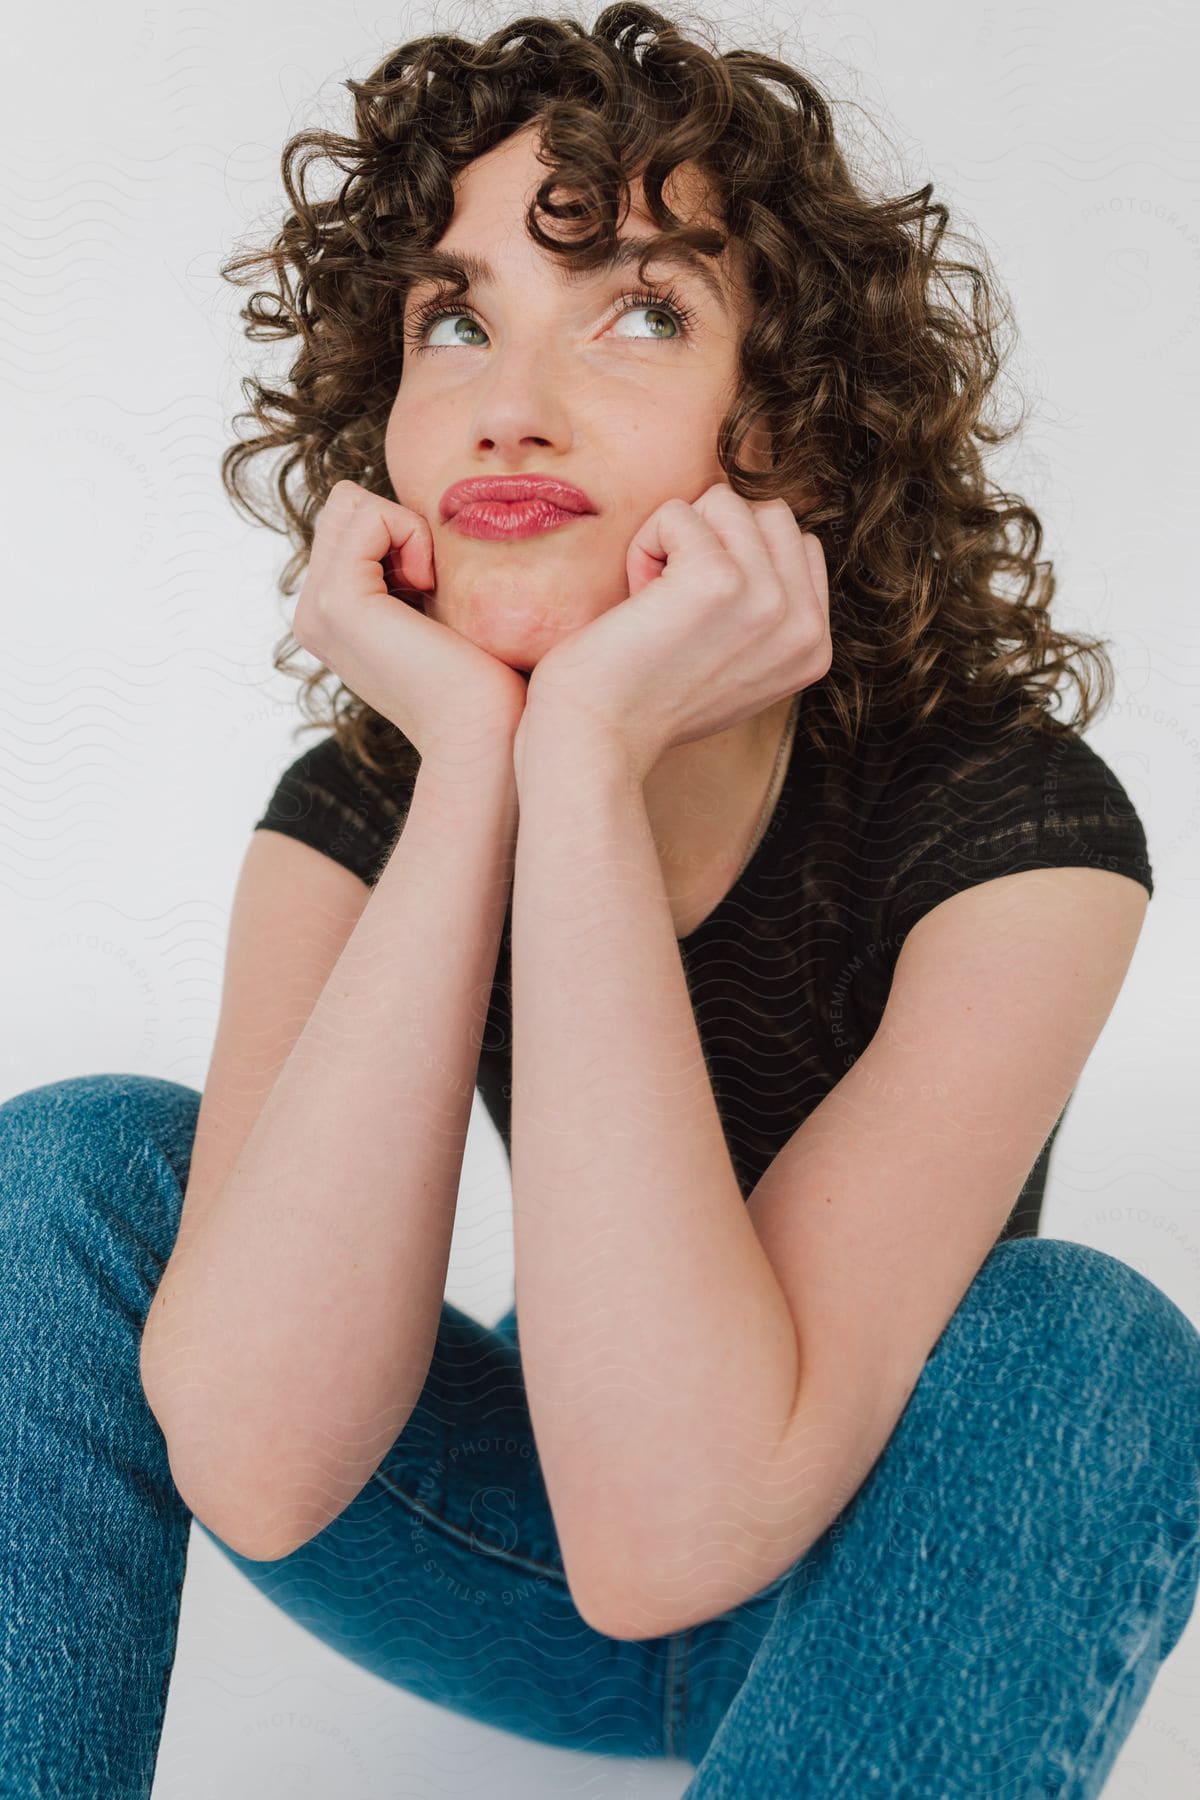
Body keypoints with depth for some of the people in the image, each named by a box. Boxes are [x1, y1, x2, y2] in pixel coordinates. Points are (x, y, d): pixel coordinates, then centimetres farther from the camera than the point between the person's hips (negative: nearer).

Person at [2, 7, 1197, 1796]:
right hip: (544, 1545, 3)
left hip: (892, 1597, -2)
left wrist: (590, 759, -39)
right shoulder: (355, 807, -15)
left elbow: (673, 1528, -38)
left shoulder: (1012, 824, -26)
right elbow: (260, 1468, -31)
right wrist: (469, 773, -34)